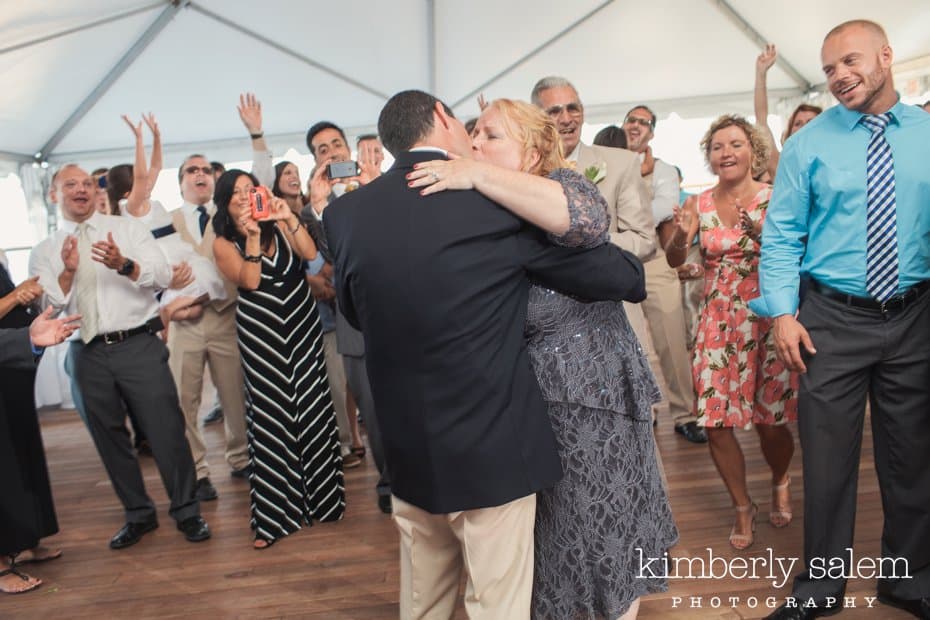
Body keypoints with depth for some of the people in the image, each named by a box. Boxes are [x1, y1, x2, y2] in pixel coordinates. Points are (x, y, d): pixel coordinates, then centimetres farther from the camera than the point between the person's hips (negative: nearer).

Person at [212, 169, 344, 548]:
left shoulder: (278, 225, 5)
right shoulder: (224, 243, 0)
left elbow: (310, 253, -8)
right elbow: (250, 280, -15)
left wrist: (289, 219, -15)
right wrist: (252, 236, -20)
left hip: (303, 322, 2)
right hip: (261, 332, -2)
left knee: (312, 408, 4)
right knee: (271, 416, -2)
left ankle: (321, 495, 22)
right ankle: (273, 514, 10)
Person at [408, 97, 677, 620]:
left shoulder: (561, 183, -9)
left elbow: (588, 219, -34)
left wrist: (478, 175, -32)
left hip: (589, 393, -6)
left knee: (600, 528, 10)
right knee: (546, 534, 19)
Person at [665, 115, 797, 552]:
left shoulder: (774, 198, -3)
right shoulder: (699, 204, 3)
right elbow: (674, 261, -8)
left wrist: (764, 234, -31)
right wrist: (680, 236, -29)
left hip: (767, 320, -2)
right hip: (717, 324, 2)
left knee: (771, 423, 2)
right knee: (716, 424, -1)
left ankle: (780, 484, 38)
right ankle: (743, 507, 23)